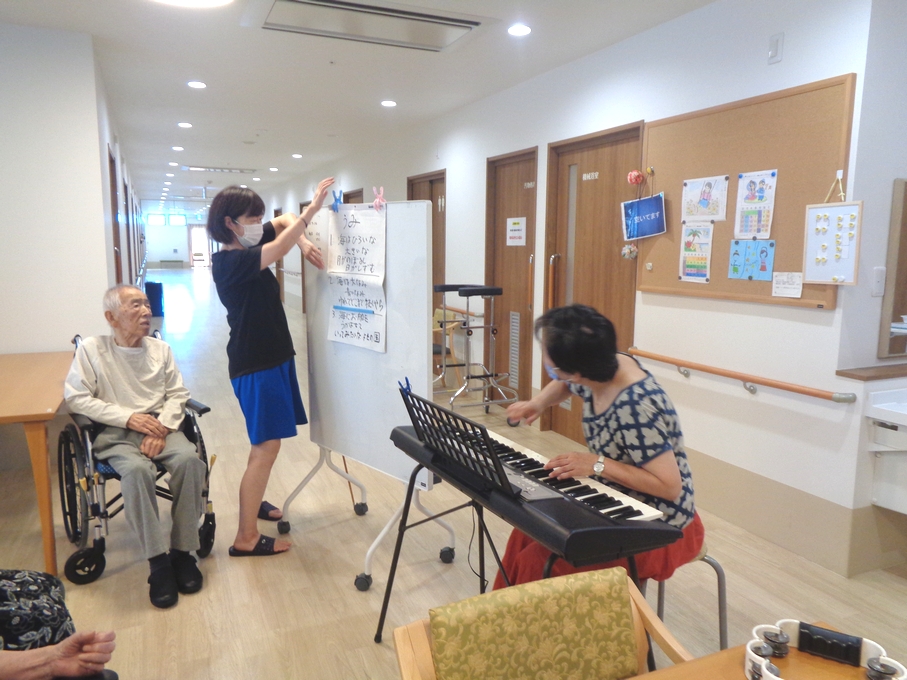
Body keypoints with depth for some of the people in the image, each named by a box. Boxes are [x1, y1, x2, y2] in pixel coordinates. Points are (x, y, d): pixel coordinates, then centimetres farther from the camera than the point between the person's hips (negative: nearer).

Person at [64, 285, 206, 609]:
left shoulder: (160, 348, 11)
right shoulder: (91, 349, 2)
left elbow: (177, 394, 8)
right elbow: (76, 397, -4)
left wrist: (162, 428, -11)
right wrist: (128, 417, -13)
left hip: (160, 427, 3)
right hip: (115, 433, -2)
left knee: (189, 460, -29)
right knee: (136, 469, -35)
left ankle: (182, 551, -17)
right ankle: (158, 562, -26)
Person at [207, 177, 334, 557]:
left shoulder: (247, 245, 6)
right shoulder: (229, 262, -19)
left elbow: (283, 221, 15)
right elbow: (278, 250, -31)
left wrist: (302, 241, -6)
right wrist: (312, 209, -31)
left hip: (273, 355, 10)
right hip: (254, 364, -10)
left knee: (267, 442, 19)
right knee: (266, 446, -8)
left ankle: (253, 500, 38)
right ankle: (246, 538, 1)